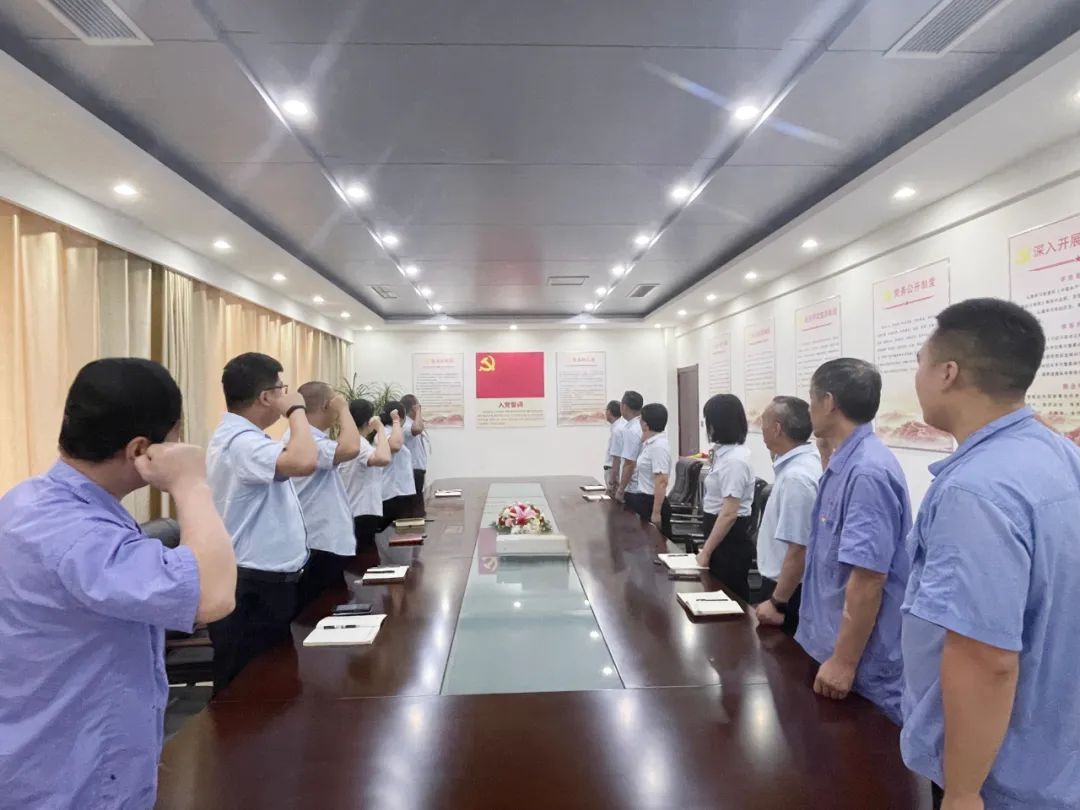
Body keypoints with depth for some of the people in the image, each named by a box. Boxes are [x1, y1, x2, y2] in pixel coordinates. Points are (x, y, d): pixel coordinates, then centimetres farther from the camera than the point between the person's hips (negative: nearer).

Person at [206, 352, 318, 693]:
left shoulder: (243, 438, 11)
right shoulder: (240, 441, -23)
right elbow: (303, 462, -39)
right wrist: (296, 409, -25)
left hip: (264, 582, 11)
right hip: (253, 588, -11)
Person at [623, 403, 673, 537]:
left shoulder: (659, 446, -20)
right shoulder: (650, 444, 9)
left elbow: (661, 482, -24)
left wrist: (656, 512, -25)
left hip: (653, 503, -9)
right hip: (645, 501, 9)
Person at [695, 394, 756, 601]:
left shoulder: (734, 460, -23)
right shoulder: (726, 451, 8)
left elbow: (729, 514, -25)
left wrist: (706, 551, -21)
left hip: (730, 539, -10)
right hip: (721, 534, 10)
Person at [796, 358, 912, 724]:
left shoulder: (867, 471, -25)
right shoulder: (842, 466, 5)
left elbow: (869, 577, -26)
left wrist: (844, 662, -20)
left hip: (864, 665, -9)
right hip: (830, 643, 9)